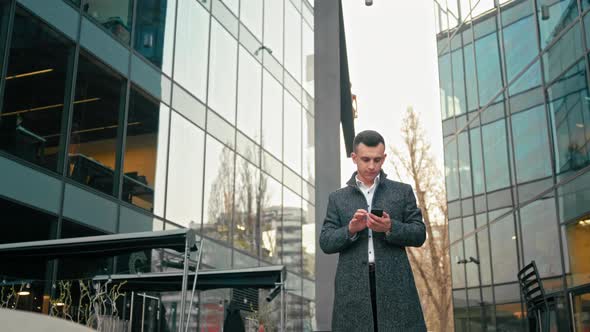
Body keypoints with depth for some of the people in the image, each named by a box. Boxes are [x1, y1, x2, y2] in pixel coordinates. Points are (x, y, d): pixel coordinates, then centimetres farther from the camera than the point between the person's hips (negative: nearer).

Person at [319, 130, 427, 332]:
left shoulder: (403, 192, 14)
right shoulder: (337, 198, 15)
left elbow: (419, 234, 8)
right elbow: (325, 243, 8)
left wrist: (390, 228, -11)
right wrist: (350, 230, -11)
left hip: (394, 284, 0)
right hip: (354, 287, 0)